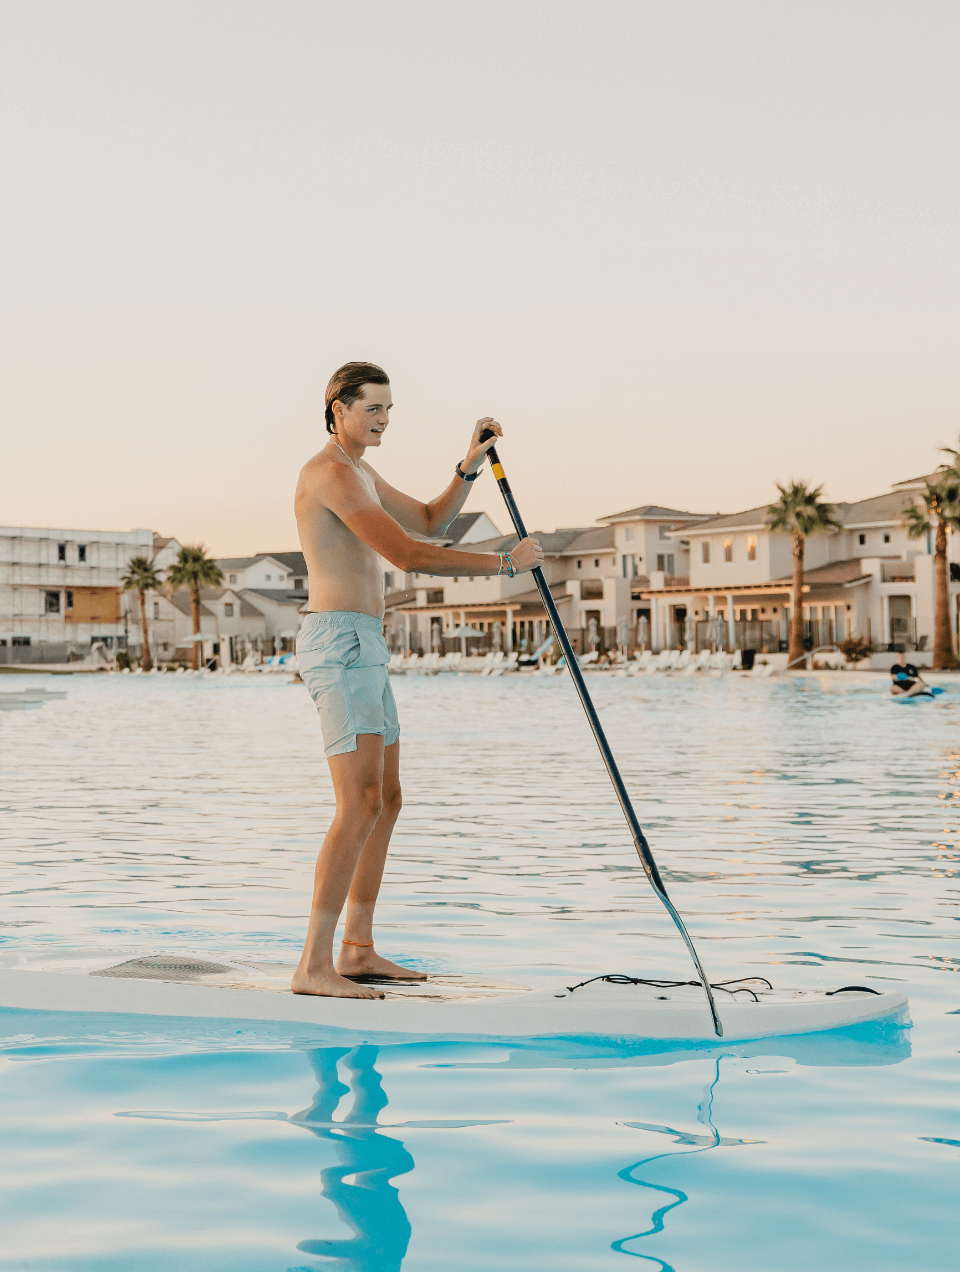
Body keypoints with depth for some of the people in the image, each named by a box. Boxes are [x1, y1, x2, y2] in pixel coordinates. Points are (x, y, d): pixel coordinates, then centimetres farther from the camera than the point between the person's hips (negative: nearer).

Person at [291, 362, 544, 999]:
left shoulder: (361, 475, 21)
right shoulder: (331, 473, -13)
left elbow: (430, 522, 28)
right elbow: (407, 555, -20)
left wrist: (471, 465, 12)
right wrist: (504, 562, -13)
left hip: (362, 648, 11)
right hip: (341, 642, -11)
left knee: (387, 801, 14)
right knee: (360, 807, -16)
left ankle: (359, 950, 20)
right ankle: (315, 966, -15)